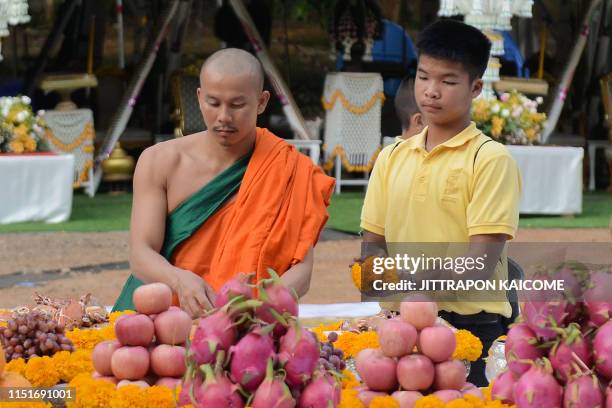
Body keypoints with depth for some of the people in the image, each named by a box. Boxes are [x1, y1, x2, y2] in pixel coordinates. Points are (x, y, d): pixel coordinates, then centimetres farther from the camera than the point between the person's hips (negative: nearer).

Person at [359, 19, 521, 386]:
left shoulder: (490, 159, -5)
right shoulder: (393, 158, 13)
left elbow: (482, 260, -12)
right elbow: (373, 241, 17)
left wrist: (413, 282, -23)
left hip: (468, 324, -5)